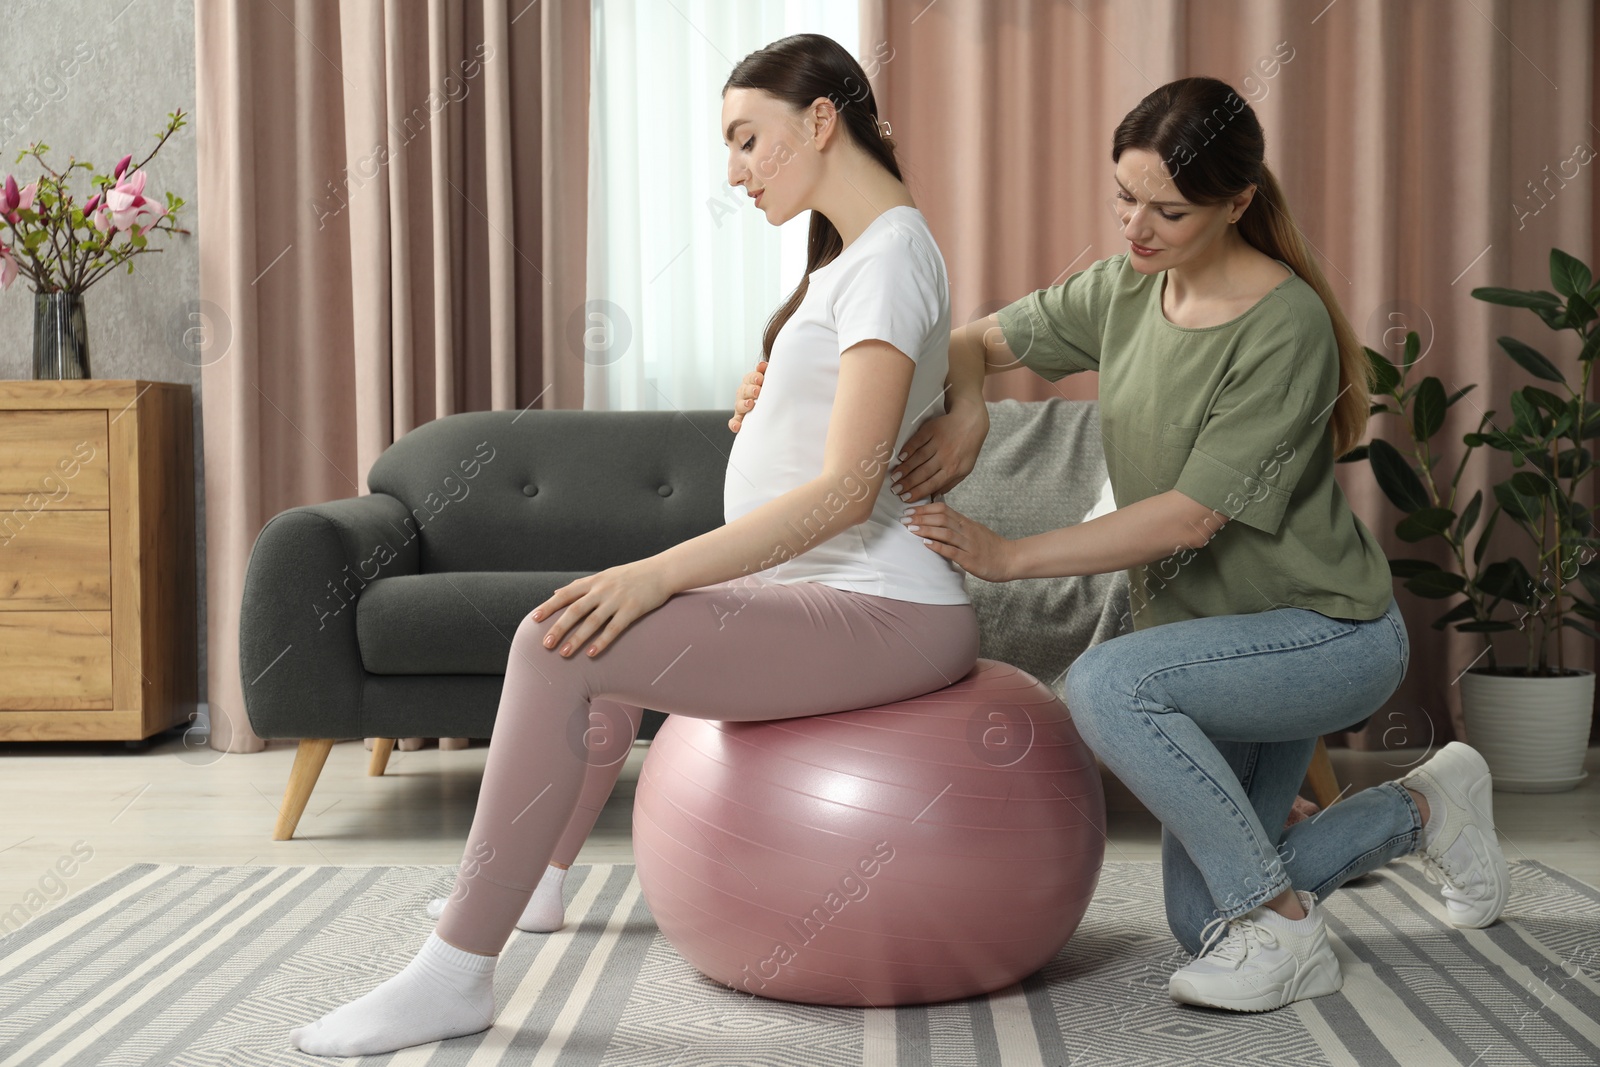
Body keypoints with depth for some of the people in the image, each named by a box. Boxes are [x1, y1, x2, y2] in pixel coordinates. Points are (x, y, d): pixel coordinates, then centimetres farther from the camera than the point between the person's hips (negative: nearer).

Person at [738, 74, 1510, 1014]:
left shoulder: (1286, 327, -22)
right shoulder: (1123, 292, 0)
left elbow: (1192, 515, -26)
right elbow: (977, 341, 9)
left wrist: (1009, 556, -25)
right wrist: (966, 407, -16)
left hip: (1333, 631, -8)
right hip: (1212, 632, 8)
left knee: (1107, 684, -34)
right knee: (1203, 922, 11)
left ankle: (1286, 933, -17)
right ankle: (1425, 806, 33)